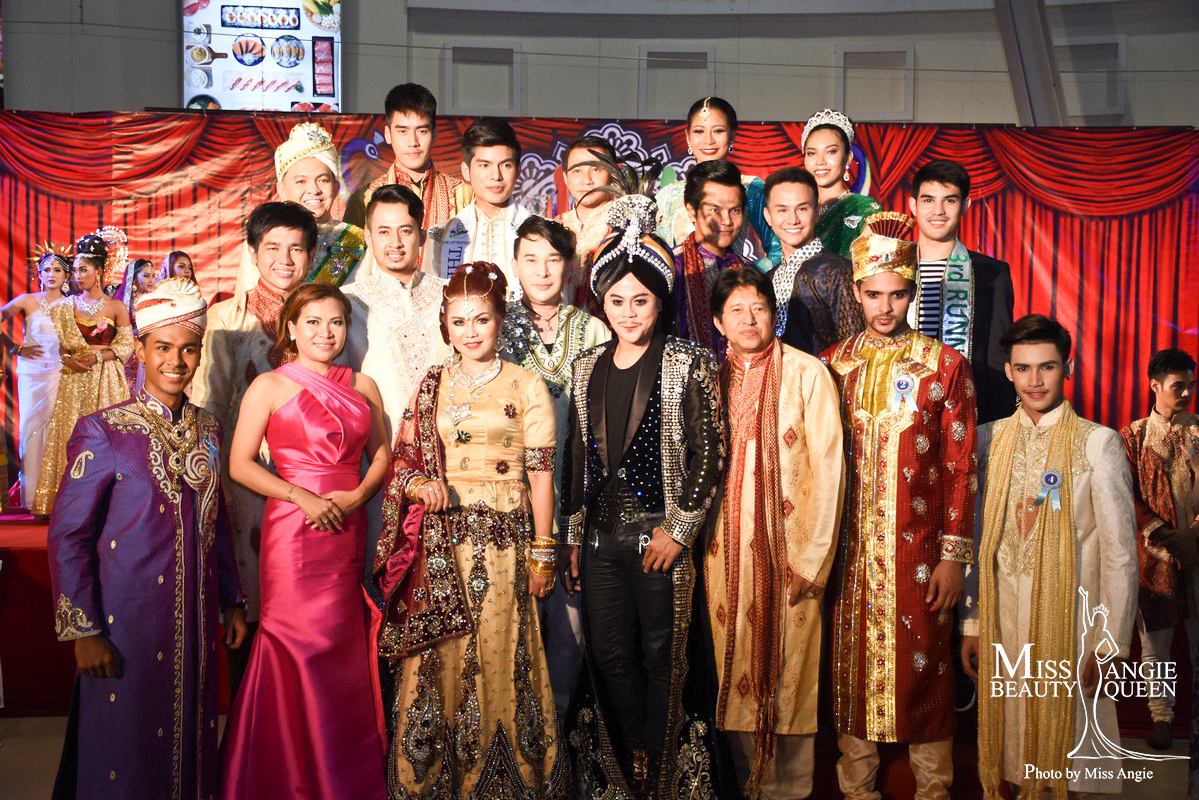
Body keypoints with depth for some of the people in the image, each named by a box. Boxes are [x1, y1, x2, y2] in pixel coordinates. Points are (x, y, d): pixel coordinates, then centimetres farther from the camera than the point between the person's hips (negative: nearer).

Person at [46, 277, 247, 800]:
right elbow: (67, 536, -10)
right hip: (127, 626, -5)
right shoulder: (103, 432, -11)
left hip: (196, 622, 5)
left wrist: (230, 603, 13)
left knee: (192, 745, 15)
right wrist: (83, 630, -12)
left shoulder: (207, 429, 6)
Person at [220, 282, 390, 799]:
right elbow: (240, 464, -4)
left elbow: (381, 453, 15)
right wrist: (304, 498, -13)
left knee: (346, 655, 8)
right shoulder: (270, 386, -1)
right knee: (301, 653, -1)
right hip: (293, 532, -4)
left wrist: (357, 495, -4)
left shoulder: (363, 387, 12)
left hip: (349, 531, 4)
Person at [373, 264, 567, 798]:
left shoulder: (527, 386, 1)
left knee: (498, 656, 1)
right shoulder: (431, 386, 10)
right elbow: (403, 458, 13)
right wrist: (420, 485, -10)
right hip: (440, 541, 3)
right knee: (439, 658, 5)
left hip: (503, 539, -2)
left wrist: (543, 553, -4)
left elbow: (541, 474, -1)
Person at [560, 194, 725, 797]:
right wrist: (573, 536, 10)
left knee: (663, 656, 5)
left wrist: (678, 531, -11)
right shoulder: (588, 367, 10)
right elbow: (576, 457, 12)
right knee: (609, 655, 10)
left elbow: (708, 452, -8)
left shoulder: (688, 364, -4)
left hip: (661, 536, -4)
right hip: (600, 537, 4)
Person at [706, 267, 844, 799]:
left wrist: (814, 558, -10)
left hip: (788, 554, -3)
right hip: (725, 553, 4)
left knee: (788, 673, 3)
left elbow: (829, 467, -7)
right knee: (735, 672, 9)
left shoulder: (807, 374, -3)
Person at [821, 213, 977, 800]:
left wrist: (955, 554, -6)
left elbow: (960, 466, -2)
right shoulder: (833, 365, 6)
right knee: (853, 664, 10)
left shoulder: (945, 365, -1)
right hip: (850, 548, 2)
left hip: (919, 547, -2)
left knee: (923, 665, 6)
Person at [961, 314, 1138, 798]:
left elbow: (1120, 552, -5)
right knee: (1010, 754, 11)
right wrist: (971, 623, 7)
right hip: (1002, 622, 3)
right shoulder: (990, 439, 5)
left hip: (1070, 623, -3)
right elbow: (977, 537, 9)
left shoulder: (1097, 442, -6)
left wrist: (1112, 644, -7)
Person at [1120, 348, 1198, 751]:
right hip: (1154, 552, -1)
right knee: (1155, 638, 5)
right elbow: (1128, 498, -3)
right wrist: (1165, 536, -10)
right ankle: (1161, 715, 18)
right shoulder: (1133, 437, 3)